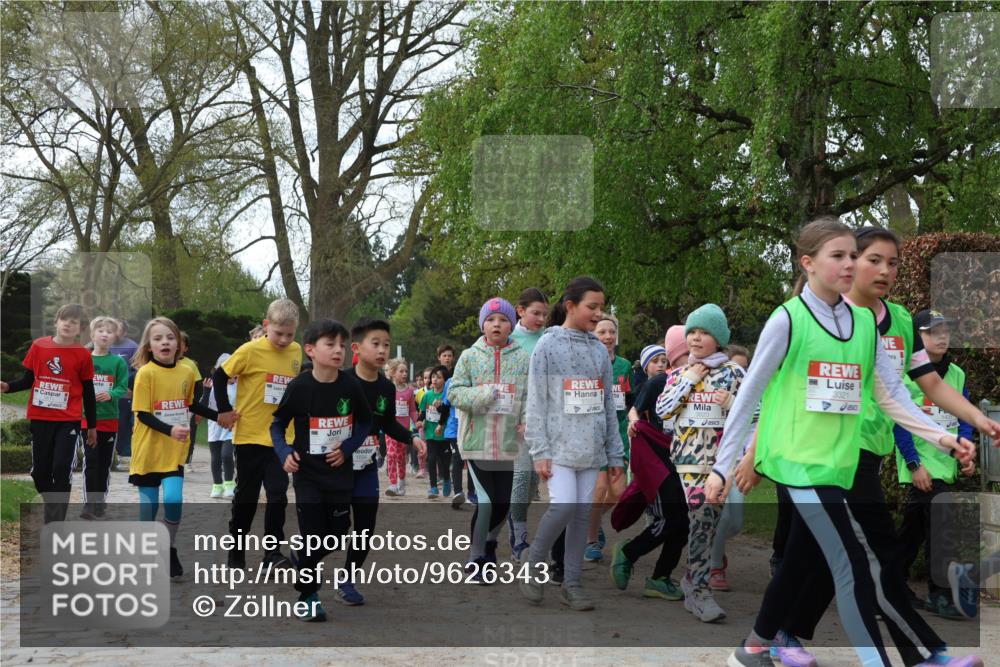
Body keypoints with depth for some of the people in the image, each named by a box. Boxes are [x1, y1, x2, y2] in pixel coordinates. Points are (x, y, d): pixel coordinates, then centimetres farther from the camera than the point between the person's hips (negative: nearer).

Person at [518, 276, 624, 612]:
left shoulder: (600, 350, 11)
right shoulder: (548, 346, -3)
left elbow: (608, 405, 13)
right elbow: (536, 404, -5)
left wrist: (615, 454, 11)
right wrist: (540, 452, -11)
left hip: (591, 449, 5)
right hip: (559, 446, -5)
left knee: (582, 514, 5)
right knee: (563, 506, -16)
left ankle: (571, 583, 14)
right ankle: (533, 567, 6)